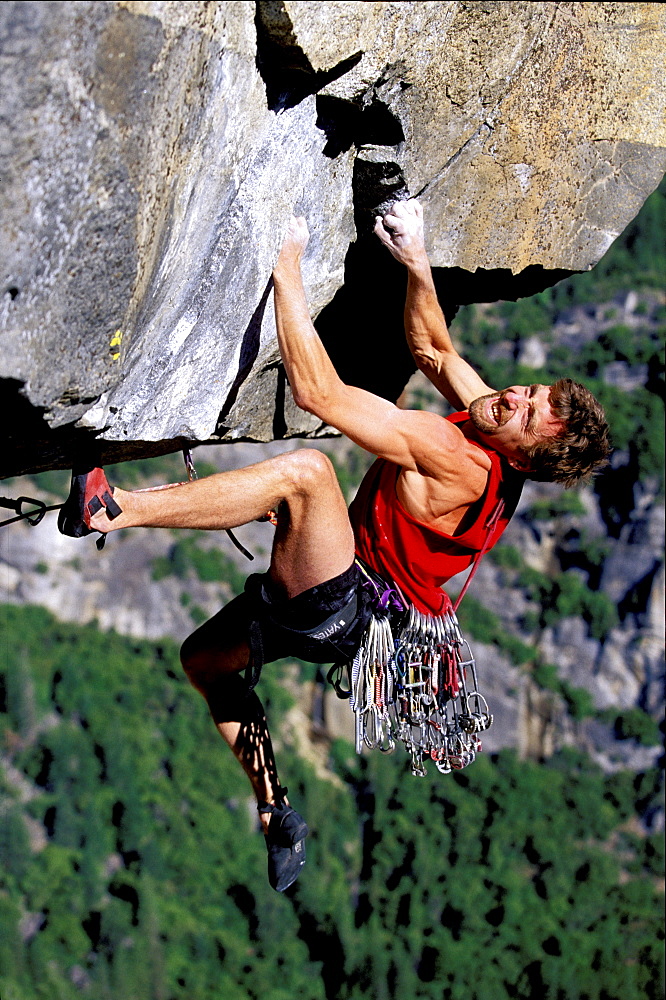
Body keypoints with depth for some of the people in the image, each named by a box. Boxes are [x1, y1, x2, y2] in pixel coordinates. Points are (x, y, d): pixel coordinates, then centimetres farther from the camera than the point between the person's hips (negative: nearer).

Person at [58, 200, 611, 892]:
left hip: (339, 610, -10)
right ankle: (275, 814, 24)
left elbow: (318, 393, -28)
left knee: (307, 470, -34)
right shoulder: (488, 425, 0)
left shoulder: (457, 462, -25)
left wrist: (285, 268, -24)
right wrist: (416, 263, 0)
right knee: (202, 658, 25)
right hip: (330, 607, 10)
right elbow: (432, 348, 16)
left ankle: (114, 511, -38)